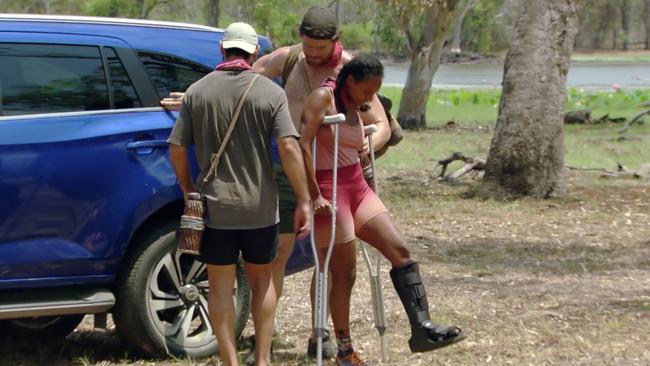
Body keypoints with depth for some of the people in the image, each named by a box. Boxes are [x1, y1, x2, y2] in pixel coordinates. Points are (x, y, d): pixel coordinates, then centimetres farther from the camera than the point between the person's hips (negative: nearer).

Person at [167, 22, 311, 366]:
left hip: (215, 205, 0)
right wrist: (303, 201, -9)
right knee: (262, 279, 17)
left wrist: (187, 190, 14)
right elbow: (289, 147, -14)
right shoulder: (270, 92, -6)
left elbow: (177, 148, -1)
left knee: (221, 286, 8)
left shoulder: (198, 91, -1)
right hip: (260, 205, 0)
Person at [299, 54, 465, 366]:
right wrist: (314, 195, -21)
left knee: (400, 251, -5)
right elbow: (303, 145, -21)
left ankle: (422, 329, -11)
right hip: (329, 192, -8)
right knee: (344, 274, -2)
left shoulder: (354, 105, 13)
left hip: (357, 188, 8)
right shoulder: (323, 98, -13)